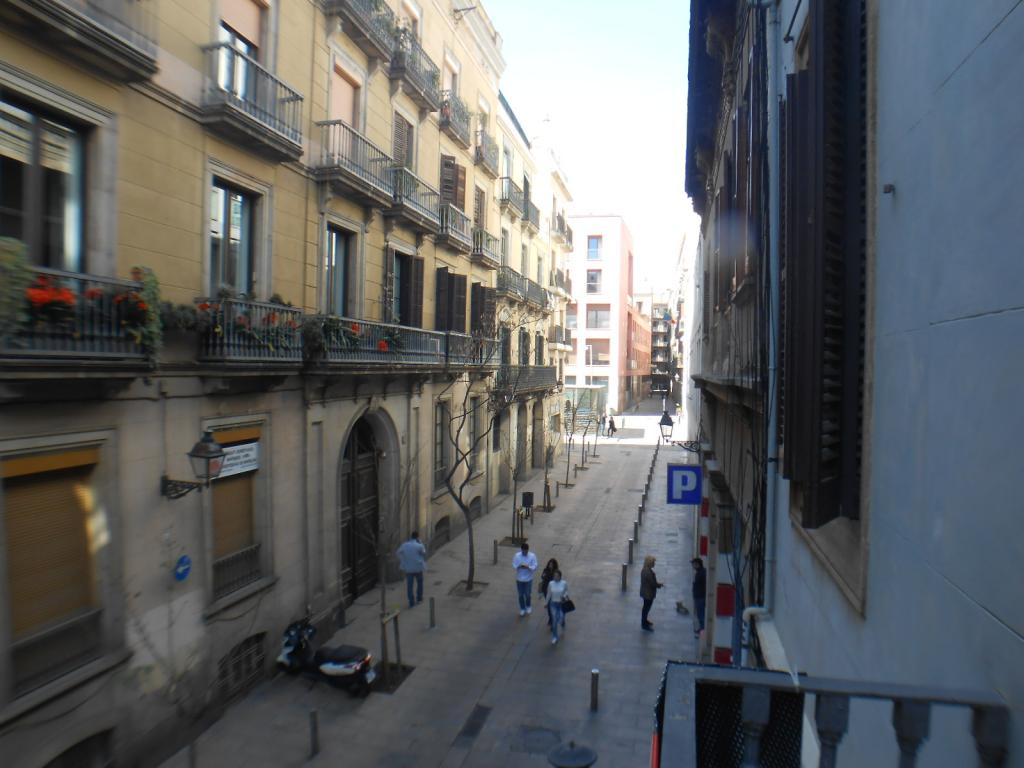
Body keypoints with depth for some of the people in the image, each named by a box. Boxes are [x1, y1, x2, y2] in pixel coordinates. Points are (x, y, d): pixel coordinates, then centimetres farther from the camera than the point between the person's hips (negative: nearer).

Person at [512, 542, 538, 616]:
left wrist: (528, 567, -30)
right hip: (519, 579, 1)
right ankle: (522, 609, 32)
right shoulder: (517, 555, -8)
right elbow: (513, 565, -5)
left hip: (528, 579, -1)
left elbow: (535, 567, -12)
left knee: (527, 594, 8)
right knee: (521, 595, 11)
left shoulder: (532, 556, -12)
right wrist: (519, 566, -25)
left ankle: (528, 606, 37)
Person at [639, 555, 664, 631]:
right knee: (646, 608, 4)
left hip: (646, 592, 10)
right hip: (648, 593, -10)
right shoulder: (648, 572, -29)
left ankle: (644, 621, 38)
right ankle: (644, 625, 16)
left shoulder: (646, 570, 3)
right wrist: (660, 585, -8)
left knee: (646, 607, 23)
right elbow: (653, 583, -25)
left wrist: (657, 583, 3)